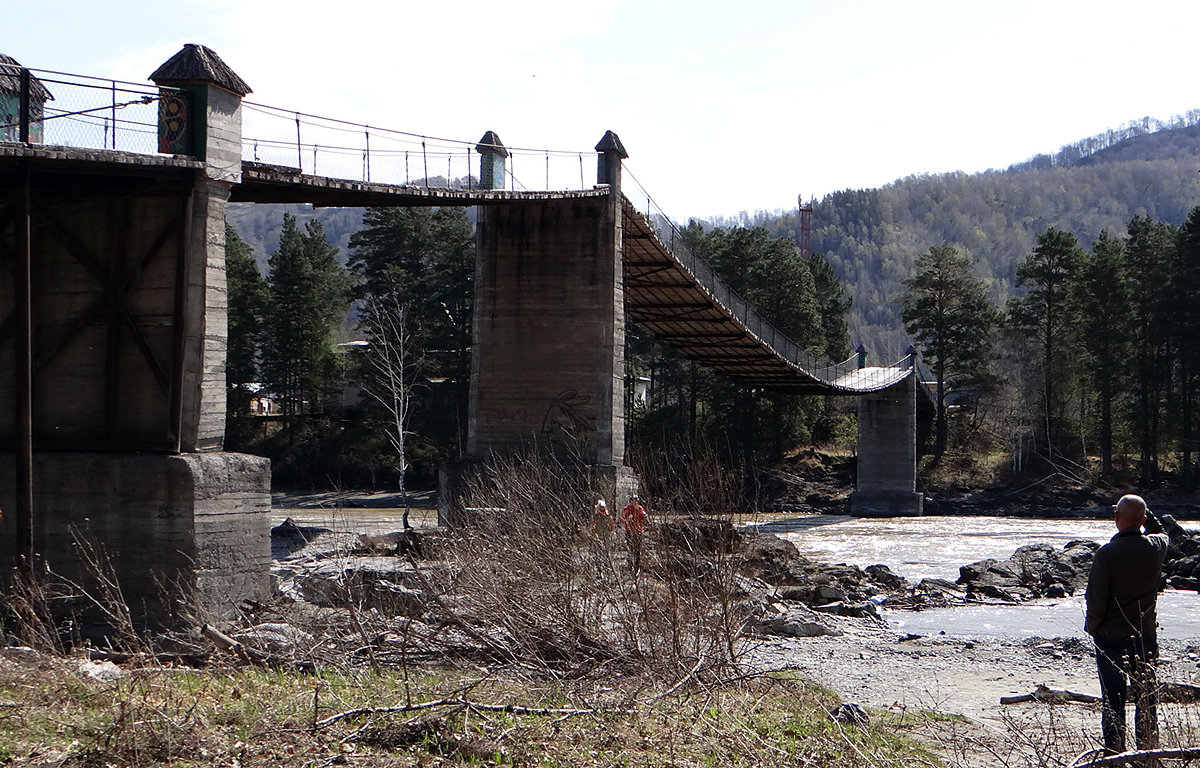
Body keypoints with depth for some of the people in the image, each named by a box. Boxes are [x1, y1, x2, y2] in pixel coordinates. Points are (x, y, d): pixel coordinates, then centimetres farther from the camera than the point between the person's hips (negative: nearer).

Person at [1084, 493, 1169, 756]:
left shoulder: (1107, 553, -18)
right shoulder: (1156, 547, -5)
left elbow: (1096, 597, -15)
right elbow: (1160, 532, 22)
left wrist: (1093, 627, -1)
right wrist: (1146, 516, 15)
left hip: (1111, 636, -4)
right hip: (1146, 635, 4)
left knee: (1113, 700, 4)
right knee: (1146, 698, 13)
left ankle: (1115, 754, 6)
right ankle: (1148, 752, 18)